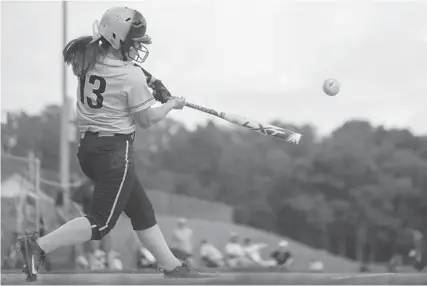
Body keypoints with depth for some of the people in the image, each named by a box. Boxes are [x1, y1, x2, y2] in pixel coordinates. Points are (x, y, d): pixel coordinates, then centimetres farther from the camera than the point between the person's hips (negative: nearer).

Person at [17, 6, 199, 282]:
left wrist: (149, 80, 14)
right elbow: (146, 120, -7)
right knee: (102, 222, -3)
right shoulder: (132, 77, -17)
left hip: (88, 146, 9)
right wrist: (172, 104, 9)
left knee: (142, 210, 17)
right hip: (115, 152, -9)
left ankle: (172, 267, 25)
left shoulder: (89, 60, 3)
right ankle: (39, 246, -12)